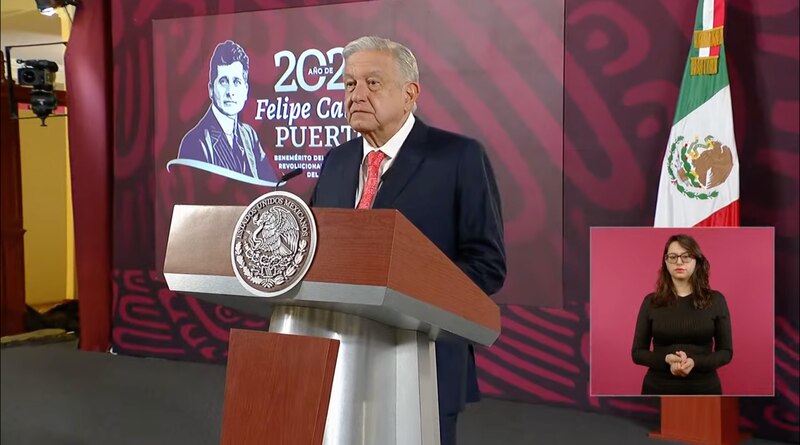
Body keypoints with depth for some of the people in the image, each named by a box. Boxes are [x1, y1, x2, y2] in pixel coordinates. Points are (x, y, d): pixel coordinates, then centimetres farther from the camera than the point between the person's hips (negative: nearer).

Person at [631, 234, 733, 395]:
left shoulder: (715, 300, 2)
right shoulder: (651, 302, 2)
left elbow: (726, 351, 3)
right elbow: (638, 352, 3)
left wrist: (695, 362, -16)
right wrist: (666, 359, -16)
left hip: (703, 389, 0)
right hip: (659, 389, 0)